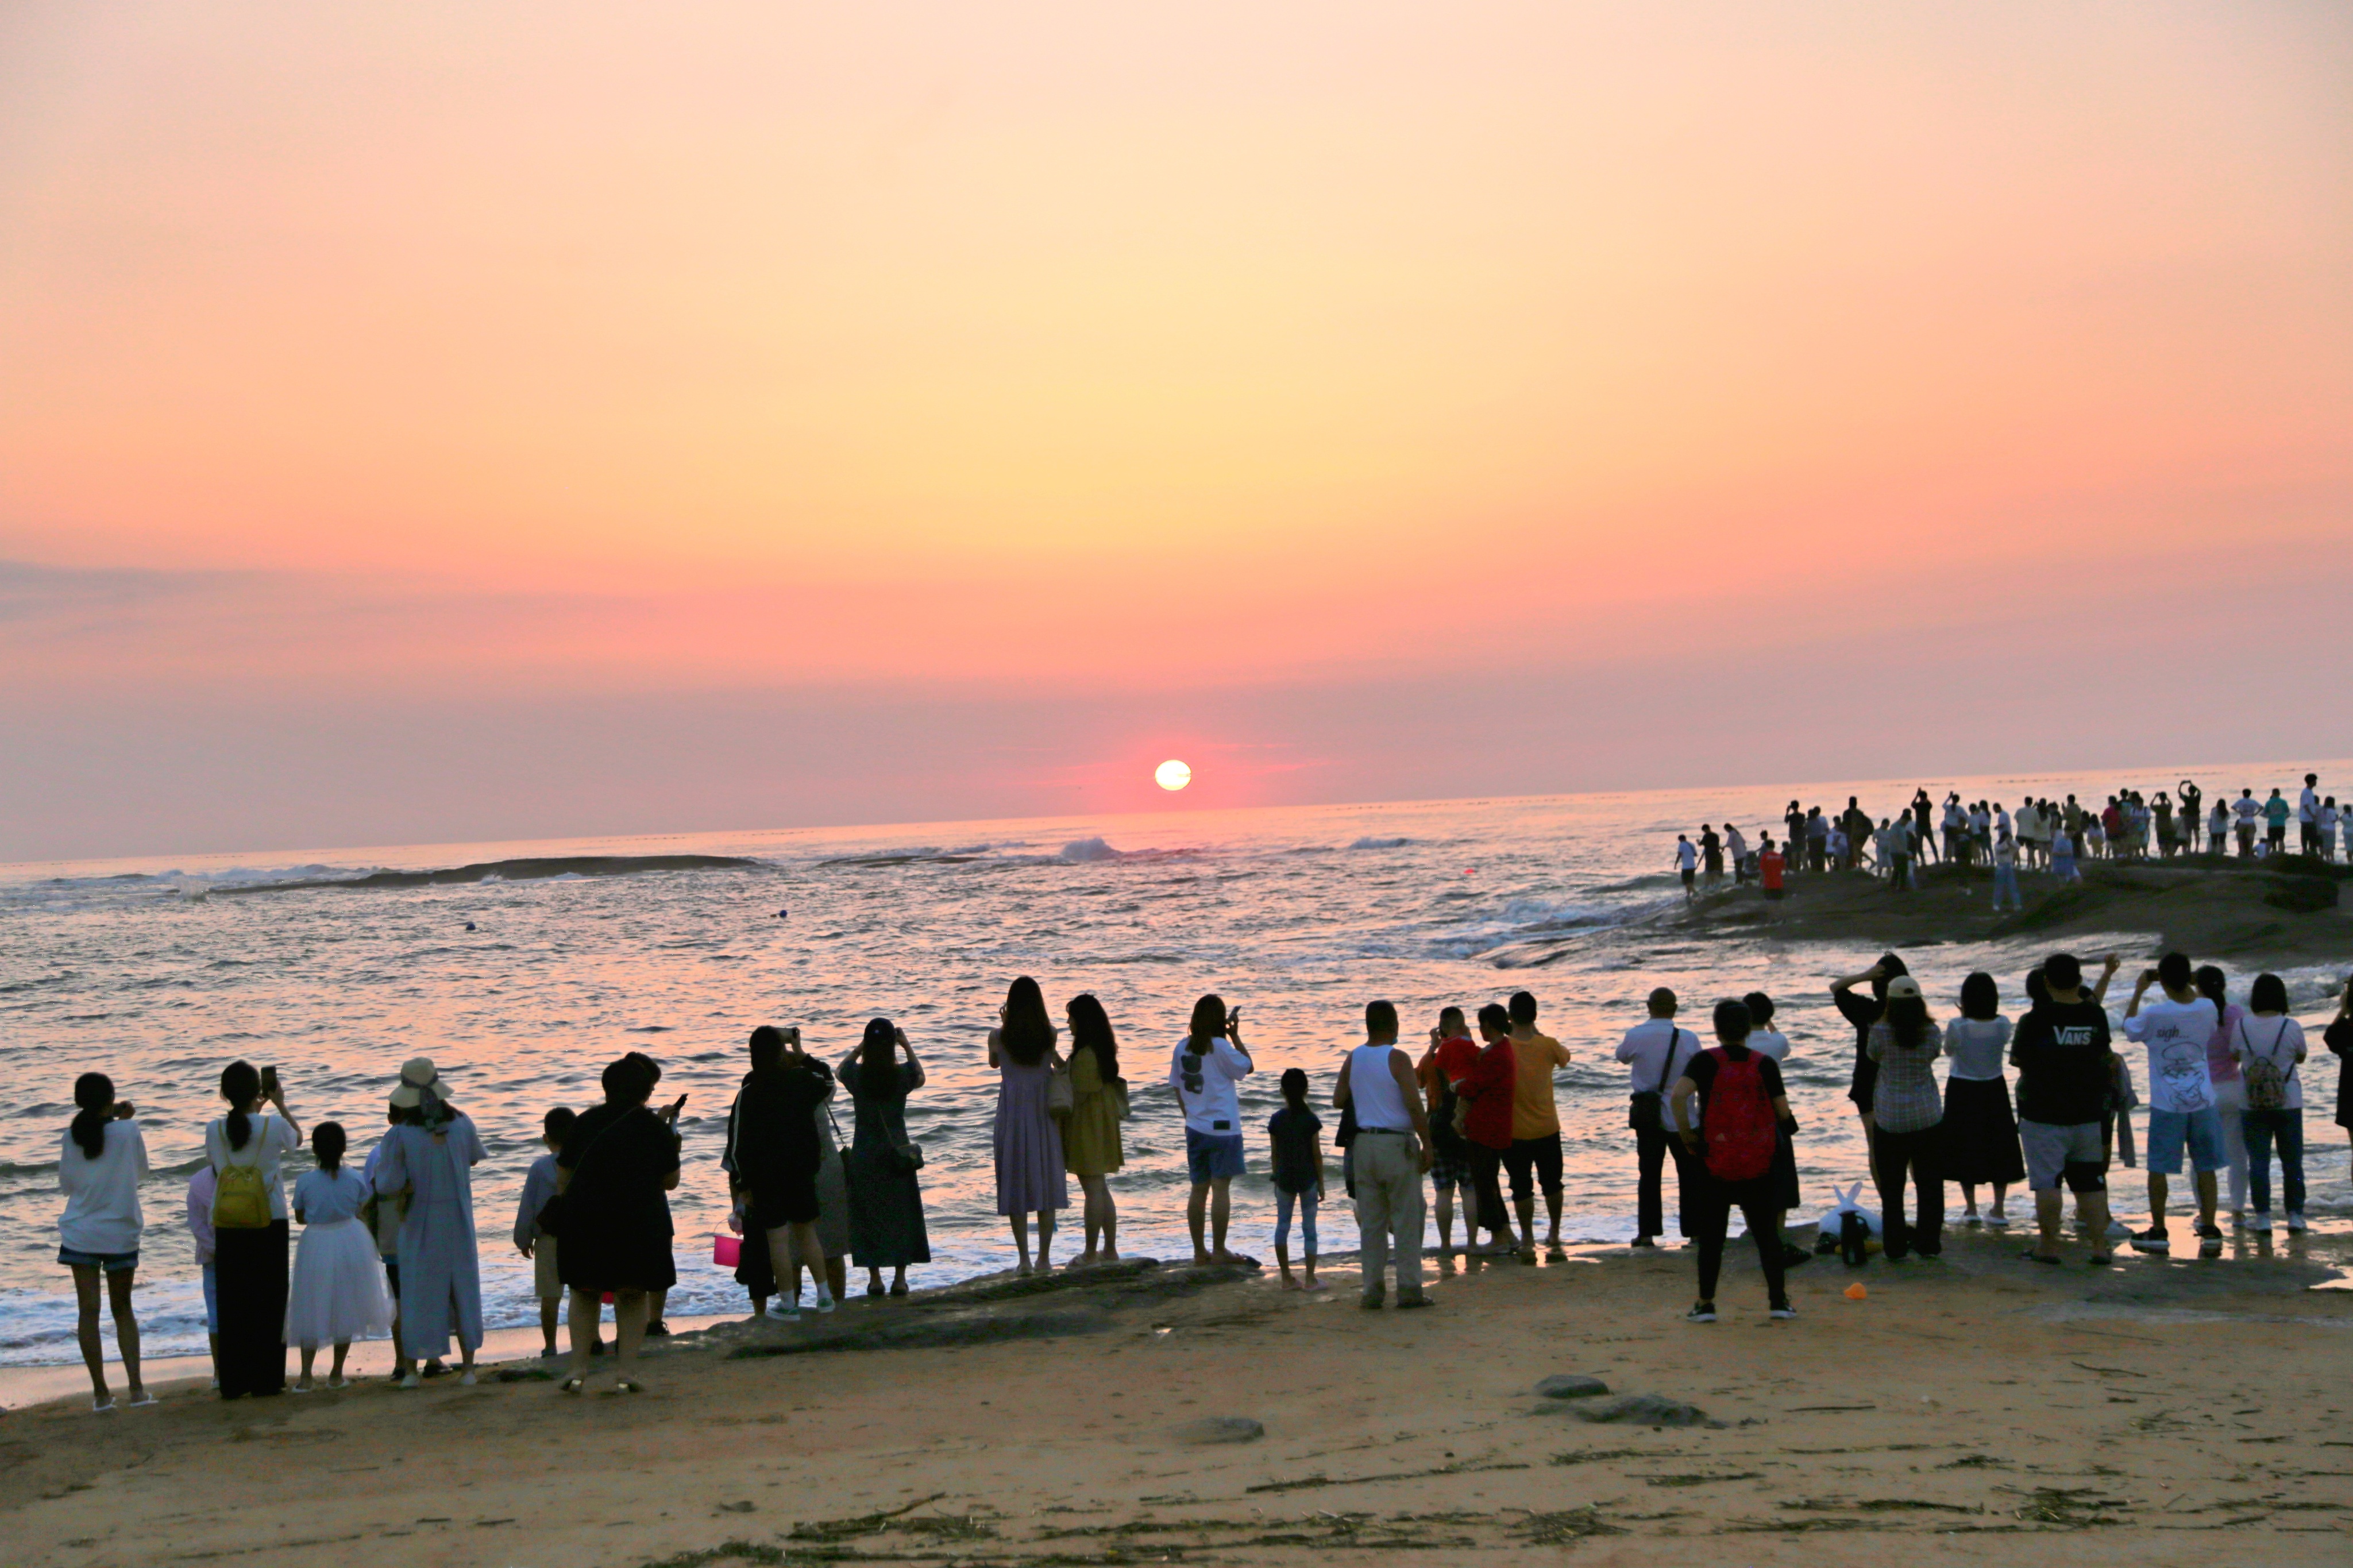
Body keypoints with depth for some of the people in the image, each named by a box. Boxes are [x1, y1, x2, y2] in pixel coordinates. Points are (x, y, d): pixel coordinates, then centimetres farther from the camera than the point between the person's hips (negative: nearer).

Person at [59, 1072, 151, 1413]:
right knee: (122, 1309, 13)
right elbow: (141, 1170, 9)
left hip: (81, 1234, 0)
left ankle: (101, 1392, 1)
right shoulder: (128, 1132, -9)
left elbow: (65, 1184, 4)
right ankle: (136, 1388, 5)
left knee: (89, 1310, 3)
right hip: (121, 1232, 0)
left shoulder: (73, 1136, -6)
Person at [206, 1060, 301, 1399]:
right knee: (269, 1301, 7)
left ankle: (234, 1382, 8)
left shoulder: (214, 1129, -5)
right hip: (270, 1224, -2)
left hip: (227, 1228, 2)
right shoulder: (274, 1126, -10)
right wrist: (280, 1104, 24)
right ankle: (267, 1379, 8)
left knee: (232, 1304, 7)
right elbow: (298, 1139, 13)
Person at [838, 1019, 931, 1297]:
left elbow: (843, 1066, 16)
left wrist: (862, 1045, 17)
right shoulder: (902, 1075, -10)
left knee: (867, 1216, 8)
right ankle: (900, 1277, 10)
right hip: (897, 1155, 0)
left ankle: (875, 1278, 7)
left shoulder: (857, 1075, -9)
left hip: (863, 1156, 0)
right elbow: (920, 1077, 15)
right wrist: (907, 1046, 18)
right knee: (902, 1215, 10)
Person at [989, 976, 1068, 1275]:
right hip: (1044, 1114, 1)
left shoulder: (999, 1036, -8)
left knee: (1016, 1186, 4)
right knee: (1046, 1183, 10)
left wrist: (1005, 1026, 15)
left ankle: (1024, 1259, 1)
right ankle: (1044, 1257, 12)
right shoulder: (1049, 1035, -5)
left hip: (1012, 1114, -1)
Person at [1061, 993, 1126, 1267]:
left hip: (1087, 1127, -10)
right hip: (1104, 1122, 10)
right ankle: (1110, 1250, 19)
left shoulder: (1085, 1055, -20)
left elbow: (1079, 1094, -20)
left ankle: (1091, 1254, 1)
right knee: (1101, 1188, 15)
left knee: (1093, 1190, -5)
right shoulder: (1104, 1050, 10)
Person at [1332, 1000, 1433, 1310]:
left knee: (1370, 1222, 9)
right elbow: (1414, 1106, -16)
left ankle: (1372, 1290, 9)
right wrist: (1427, 1145, -10)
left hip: (1364, 1144, 5)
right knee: (1406, 1220, 1)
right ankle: (1409, 1290, 2)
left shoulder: (1353, 1059, 5)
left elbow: (1338, 1100, 12)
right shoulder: (1398, 1059, -11)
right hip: (1398, 1144, -5)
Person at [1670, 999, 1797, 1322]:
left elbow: (1678, 1095, -22)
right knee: (1766, 1231, 12)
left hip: (1713, 1161, -1)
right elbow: (1783, 1112, -4)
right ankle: (1779, 1299, 11)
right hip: (1759, 1162, 2)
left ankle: (1706, 1304, 9)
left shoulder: (1705, 1061, -6)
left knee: (1711, 1234, 7)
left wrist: (1686, 1134, -10)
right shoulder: (1765, 1064, -1)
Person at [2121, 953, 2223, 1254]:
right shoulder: (2207, 1009, -6)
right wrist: (2189, 986, 21)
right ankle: (2209, 1228, 14)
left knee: (2158, 1168, 5)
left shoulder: (2154, 1014, -16)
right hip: (2202, 1101, 3)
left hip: (2166, 1104, -3)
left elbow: (2129, 1028, 5)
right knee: (2205, 1167, 11)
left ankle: (2158, 1231, 7)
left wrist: (2138, 992, 13)